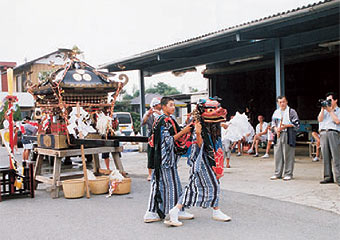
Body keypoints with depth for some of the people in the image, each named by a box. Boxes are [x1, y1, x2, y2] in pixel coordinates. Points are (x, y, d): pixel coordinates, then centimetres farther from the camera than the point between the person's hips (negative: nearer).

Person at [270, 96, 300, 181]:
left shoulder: (291, 111, 0)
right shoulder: (276, 112, 16)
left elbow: (296, 123, -4)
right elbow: (273, 123, 20)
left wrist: (285, 126, -14)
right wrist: (276, 129, 0)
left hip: (288, 135, -5)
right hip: (278, 135, 5)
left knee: (288, 155, -4)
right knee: (277, 154, 5)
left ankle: (288, 174, 4)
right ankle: (278, 173, 13)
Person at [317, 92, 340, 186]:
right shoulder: (325, 111, 23)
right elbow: (320, 119, 9)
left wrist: (330, 111, -2)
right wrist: (322, 109, 2)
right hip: (323, 133, 4)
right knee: (326, 157, 1)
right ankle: (328, 177, 5)